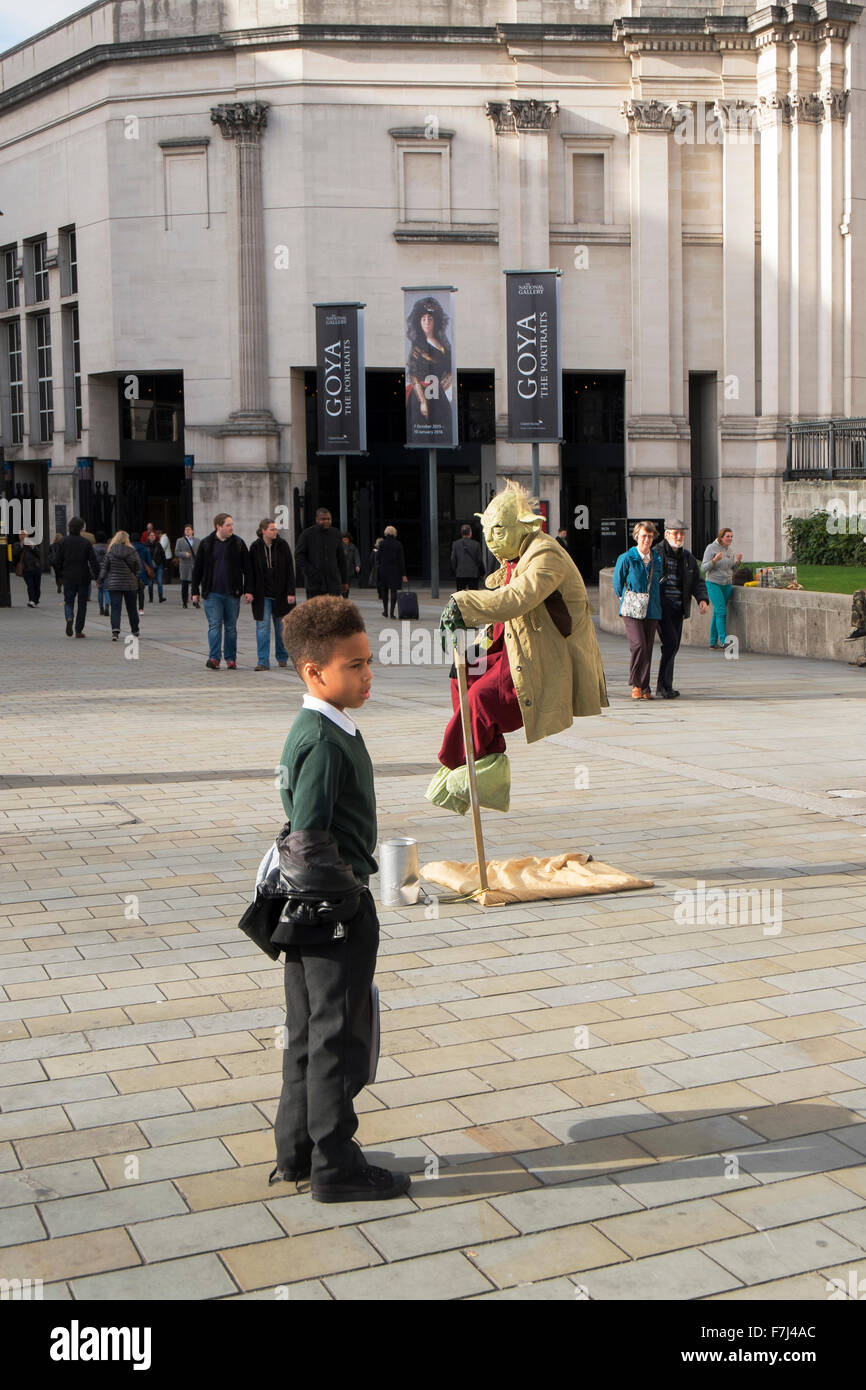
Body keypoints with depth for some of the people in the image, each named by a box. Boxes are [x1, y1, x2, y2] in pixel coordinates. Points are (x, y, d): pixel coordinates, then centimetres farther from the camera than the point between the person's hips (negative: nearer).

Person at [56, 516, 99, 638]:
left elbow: (58, 560, 1)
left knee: (68, 601, 11)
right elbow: (93, 561, -9)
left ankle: (69, 618, -21)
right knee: (82, 603, 9)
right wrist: (98, 577, -5)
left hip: (68, 577, 1)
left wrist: (60, 575, 13)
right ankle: (79, 630, 8)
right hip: (83, 578, -1)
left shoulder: (63, 541, -2)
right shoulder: (86, 543, -6)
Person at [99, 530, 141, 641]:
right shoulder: (132, 551, -5)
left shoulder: (110, 552, -4)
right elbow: (138, 567, -1)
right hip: (131, 584, 1)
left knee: (115, 608, -3)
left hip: (113, 584, -1)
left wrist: (101, 580, 6)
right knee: (132, 608, 14)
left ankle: (115, 630, -21)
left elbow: (104, 567, -2)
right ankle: (135, 631, 25)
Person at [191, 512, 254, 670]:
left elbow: (247, 568, 5)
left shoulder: (238, 543, 4)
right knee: (214, 625, -8)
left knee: (231, 626, 7)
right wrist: (195, 592, 4)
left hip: (232, 593, 1)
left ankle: (231, 659, 14)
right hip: (212, 593, -1)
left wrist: (248, 590, -2)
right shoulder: (206, 544, 3)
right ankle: (214, 657, -11)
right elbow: (197, 569, 7)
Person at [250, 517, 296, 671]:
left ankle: (282, 658, 25)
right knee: (263, 626, -6)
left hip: (280, 593, 0)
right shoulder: (255, 547, -1)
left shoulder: (282, 545, -2)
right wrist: (250, 592, -1)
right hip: (262, 594, 0)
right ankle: (263, 662, -6)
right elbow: (251, 571, 4)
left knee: (281, 626, 10)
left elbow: (290, 570, -2)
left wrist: (290, 593, -7)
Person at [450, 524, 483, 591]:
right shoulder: (475, 544, -5)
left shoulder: (455, 544, -1)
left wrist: (455, 571, 11)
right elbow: (479, 560, -2)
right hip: (473, 574, -2)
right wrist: (482, 572, 10)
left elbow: (453, 560, 0)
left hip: (460, 574, 2)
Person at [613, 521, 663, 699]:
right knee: (638, 645, -17)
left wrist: (658, 605, 16)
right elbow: (617, 582, 8)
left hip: (652, 611, 4)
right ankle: (635, 683, -1)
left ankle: (645, 688, 12)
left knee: (648, 649, 3)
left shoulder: (657, 559, 10)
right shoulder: (626, 558, -2)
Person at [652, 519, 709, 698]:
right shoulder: (656, 554, -5)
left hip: (678, 609, 7)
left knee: (674, 646, 8)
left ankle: (663, 686, 18)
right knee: (670, 643, -17)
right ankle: (665, 686, -12)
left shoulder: (688, 558, 13)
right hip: (660, 608, -7)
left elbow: (697, 581, 11)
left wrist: (702, 599, -8)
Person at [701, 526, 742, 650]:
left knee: (717, 613, 8)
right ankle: (723, 641, -17)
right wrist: (714, 560, -25)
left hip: (727, 585, 6)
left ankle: (713, 642, 13)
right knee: (721, 611, -15)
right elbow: (704, 568, -10)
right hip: (714, 584, -5)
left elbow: (733, 569, 16)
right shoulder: (711, 548, -8)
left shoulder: (730, 549, 9)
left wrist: (737, 561, -3)